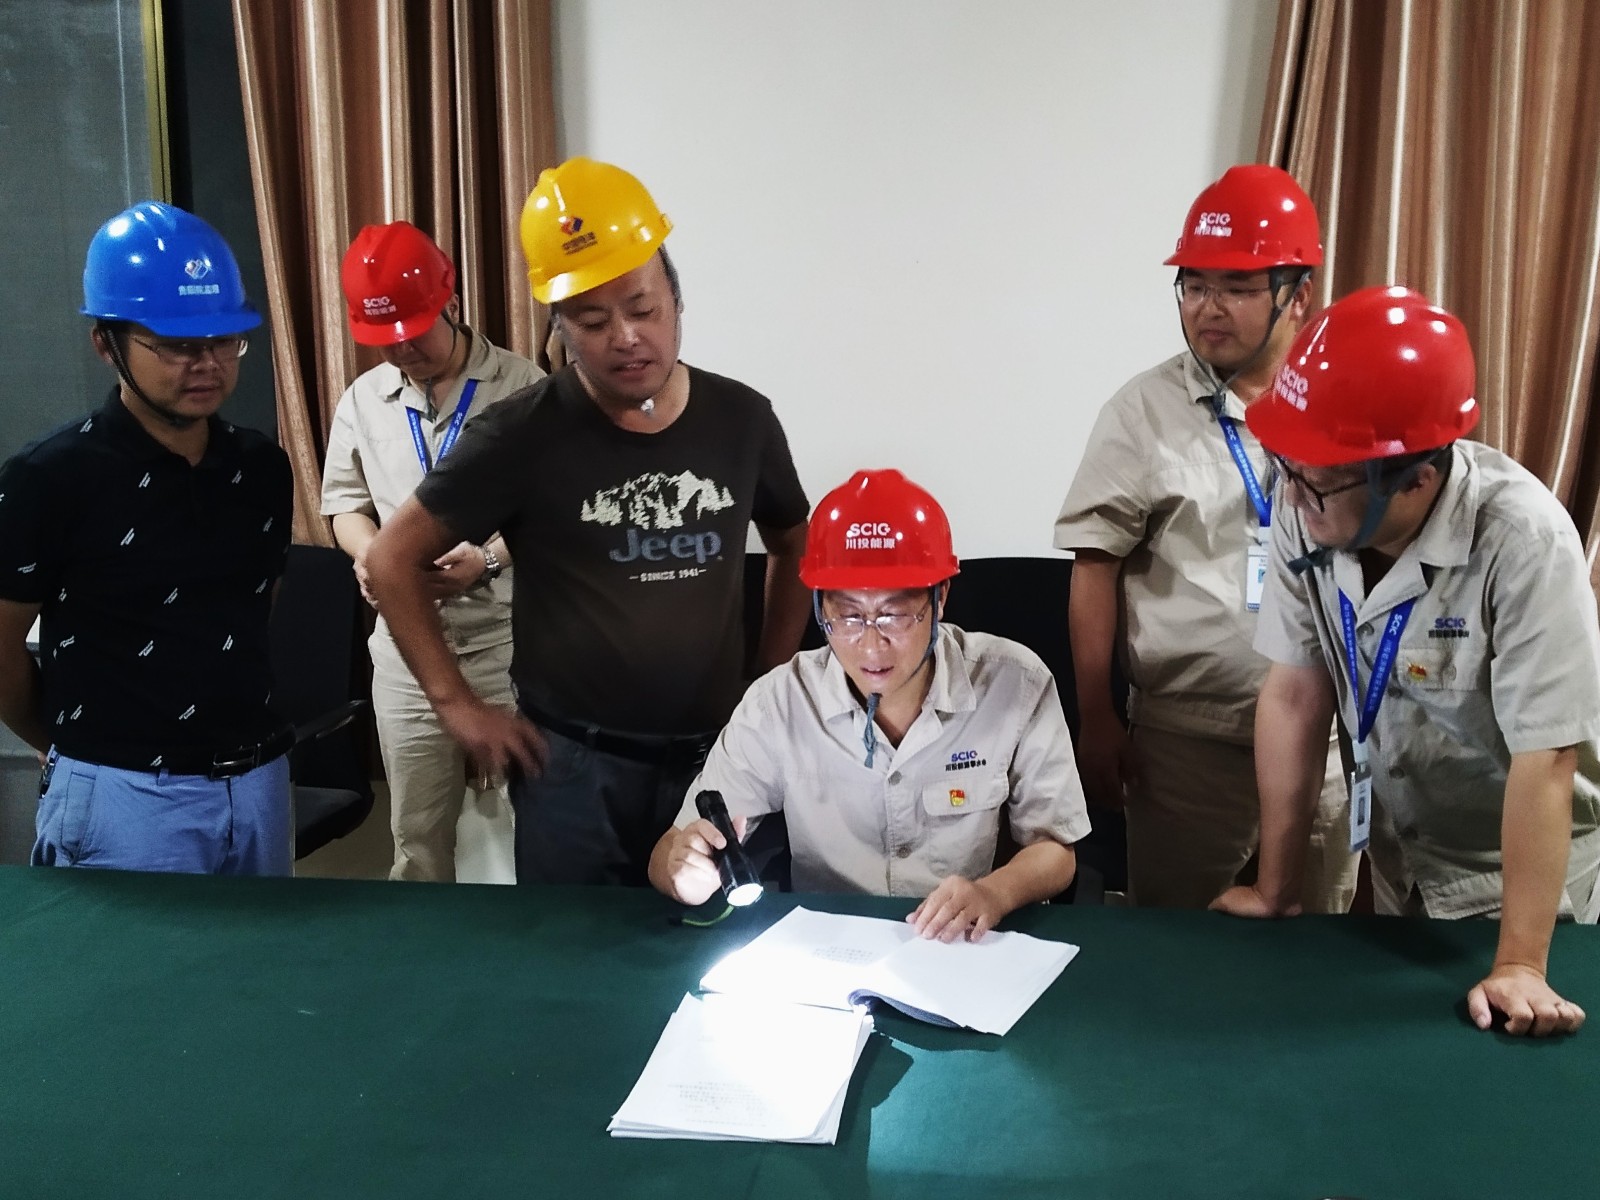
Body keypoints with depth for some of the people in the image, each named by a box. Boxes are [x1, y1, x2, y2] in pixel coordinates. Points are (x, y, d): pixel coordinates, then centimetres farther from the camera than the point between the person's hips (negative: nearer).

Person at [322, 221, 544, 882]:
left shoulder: (522, 387, -6)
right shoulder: (362, 400, 8)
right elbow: (346, 502, 15)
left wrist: (488, 560, -23)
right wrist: (369, 552, -7)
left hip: (506, 640, -4)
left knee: (518, 821, 3)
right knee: (415, 833, 13)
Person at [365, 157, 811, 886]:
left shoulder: (740, 419, -2)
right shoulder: (523, 437, -11)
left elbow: (795, 545, 16)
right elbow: (393, 559, -3)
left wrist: (772, 682, 9)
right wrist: (455, 703, -5)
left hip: (714, 756, 3)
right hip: (575, 764, -3)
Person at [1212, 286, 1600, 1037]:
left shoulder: (1523, 543, -33)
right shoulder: (1307, 515, -19)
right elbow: (1294, 694, -12)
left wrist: (1520, 966, -27)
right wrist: (1276, 889, -7)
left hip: (1526, 870, -4)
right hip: (1400, 862, 5)